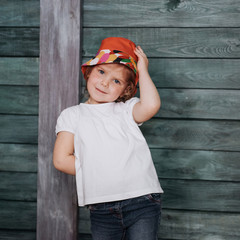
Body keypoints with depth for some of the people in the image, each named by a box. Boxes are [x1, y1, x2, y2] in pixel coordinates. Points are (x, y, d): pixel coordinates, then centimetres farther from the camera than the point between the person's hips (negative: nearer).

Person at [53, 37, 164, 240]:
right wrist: (96, 172, -1)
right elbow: (61, 159, 4)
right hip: (102, 209, 1)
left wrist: (142, 69, -1)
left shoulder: (127, 109, 11)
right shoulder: (73, 115, 13)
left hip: (142, 201, -1)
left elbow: (151, 105, -13)